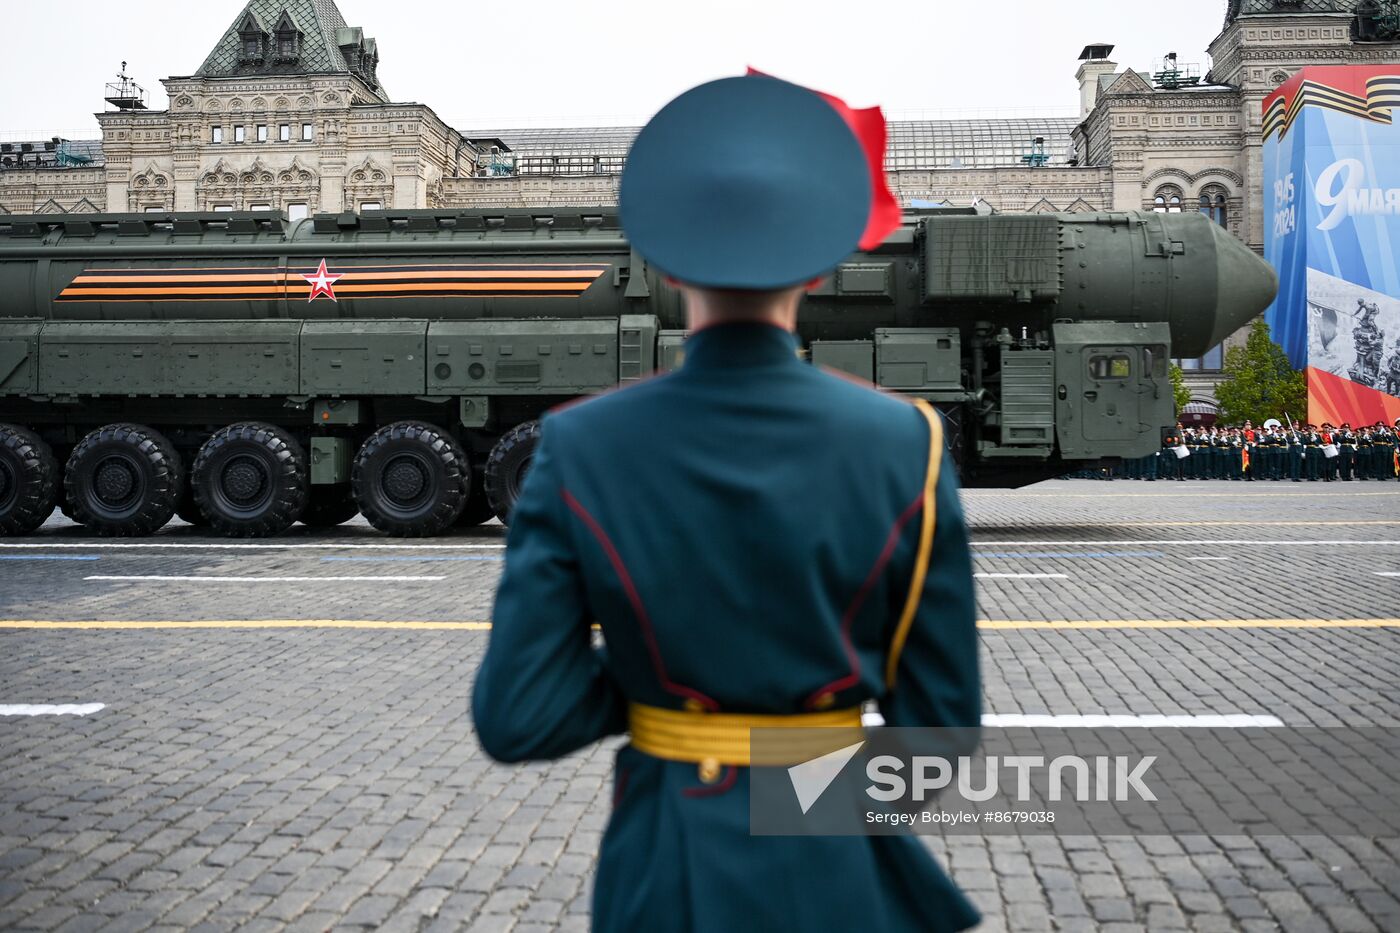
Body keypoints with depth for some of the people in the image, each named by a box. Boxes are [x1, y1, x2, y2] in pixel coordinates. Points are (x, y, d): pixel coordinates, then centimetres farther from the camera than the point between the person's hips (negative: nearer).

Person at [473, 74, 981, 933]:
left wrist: (648, 679, 3)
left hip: (663, 862, 0)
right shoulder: (903, 443, -14)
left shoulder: (582, 448, -14)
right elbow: (945, 720, -8)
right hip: (841, 863, 0)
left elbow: (516, 717, -13)